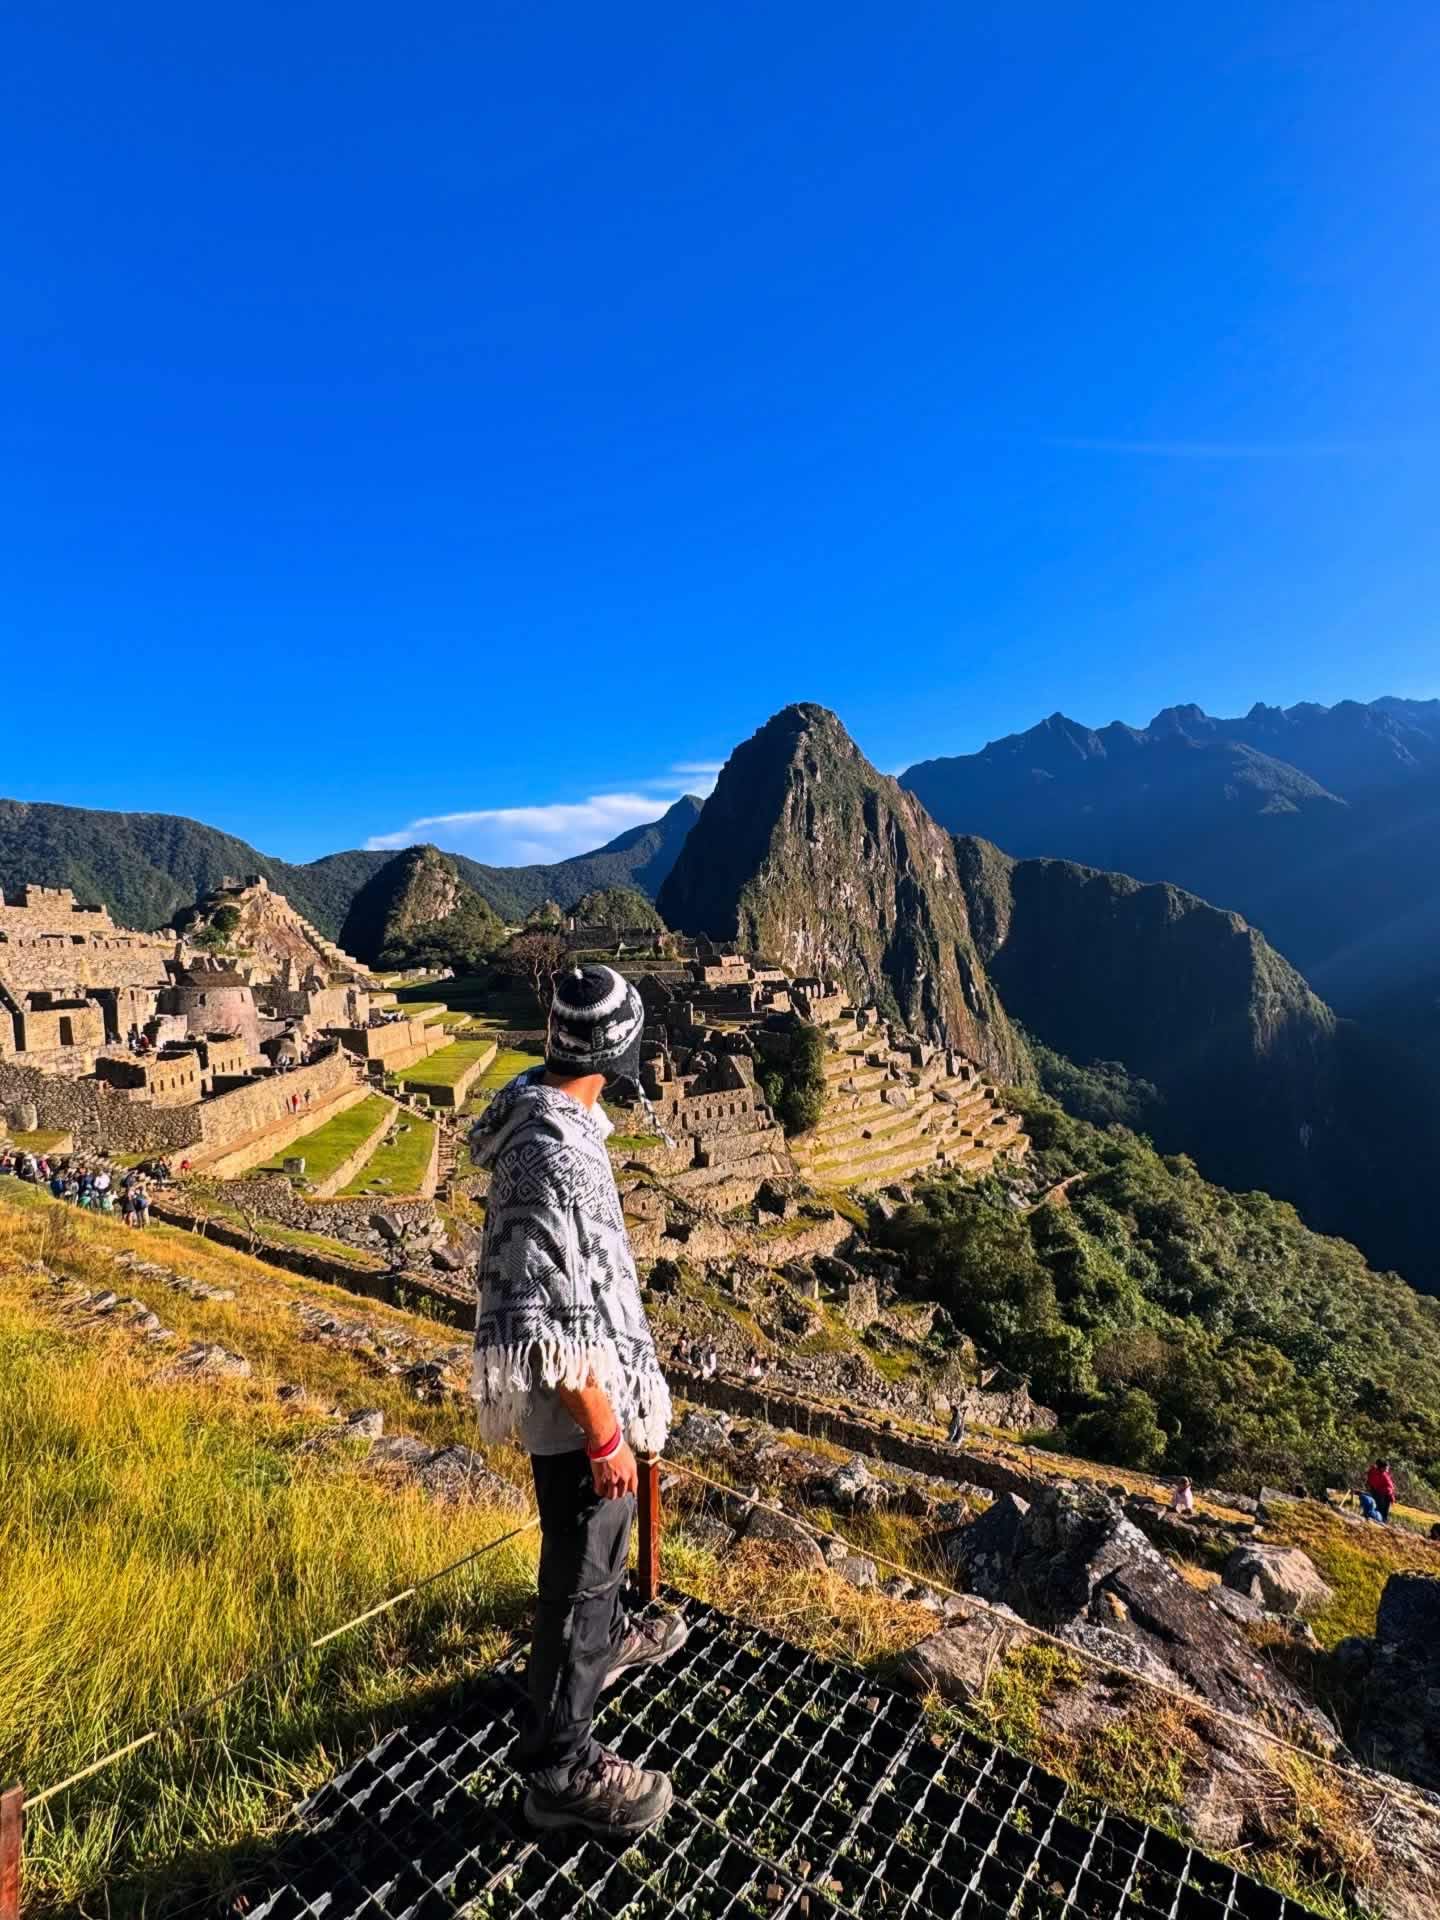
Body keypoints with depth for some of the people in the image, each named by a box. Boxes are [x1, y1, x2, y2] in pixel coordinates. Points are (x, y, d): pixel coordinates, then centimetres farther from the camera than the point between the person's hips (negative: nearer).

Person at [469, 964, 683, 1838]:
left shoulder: (541, 1114, -1)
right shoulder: (559, 1154, -33)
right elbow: (554, 1324, -29)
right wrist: (604, 1434, -19)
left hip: (590, 1385, 9)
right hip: (579, 1401, -9)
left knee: (596, 1541, 31)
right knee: (580, 1570, 9)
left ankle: (608, 1638, 56)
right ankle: (561, 1770, 29)